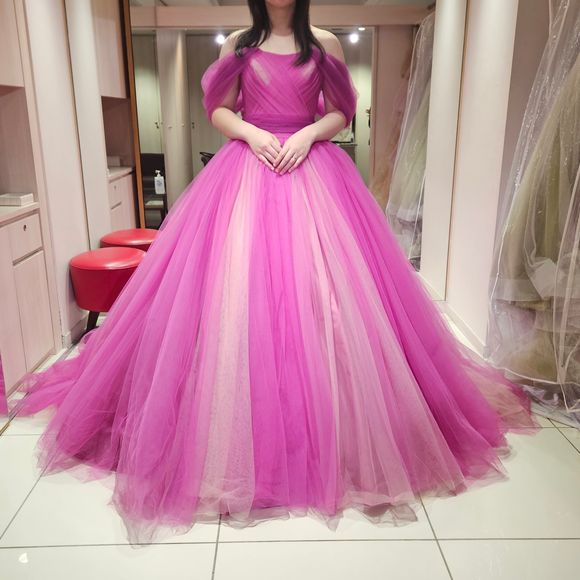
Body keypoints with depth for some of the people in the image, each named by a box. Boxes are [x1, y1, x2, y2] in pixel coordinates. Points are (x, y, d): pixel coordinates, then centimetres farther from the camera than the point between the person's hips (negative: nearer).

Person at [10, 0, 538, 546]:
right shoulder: (238, 45, 13)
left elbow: (341, 114, 9)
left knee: (321, 289, -8)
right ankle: (237, 431, 3)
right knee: (238, 287, -8)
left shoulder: (324, 45, 12)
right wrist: (250, 132, -8)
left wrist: (307, 134, -10)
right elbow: (218, 110, 11)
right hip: (248, 168, 1)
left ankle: (331, 429, 6)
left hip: (312, 171, 0)